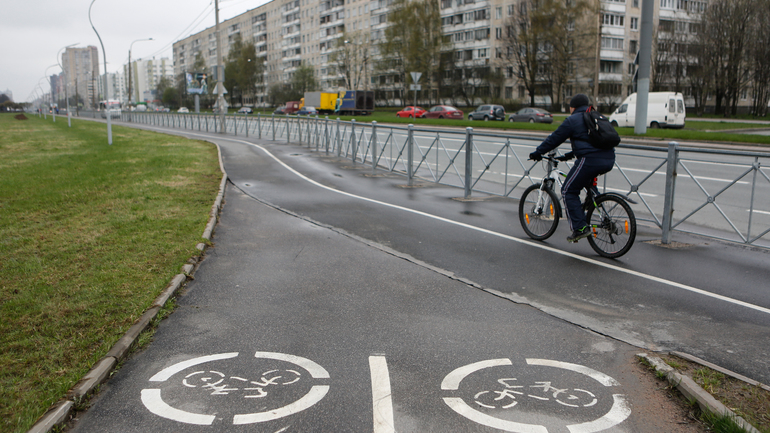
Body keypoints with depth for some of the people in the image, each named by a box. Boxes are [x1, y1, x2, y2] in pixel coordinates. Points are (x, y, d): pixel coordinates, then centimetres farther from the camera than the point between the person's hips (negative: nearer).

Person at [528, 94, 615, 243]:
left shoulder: (572, 120, 2)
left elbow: (554, 139, 4)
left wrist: (538, 153, 16)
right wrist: (571, 154, 43)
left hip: (590, 160, -8)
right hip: (609, 160, 8)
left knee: (568, 191, 2)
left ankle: (580, 228, -6)